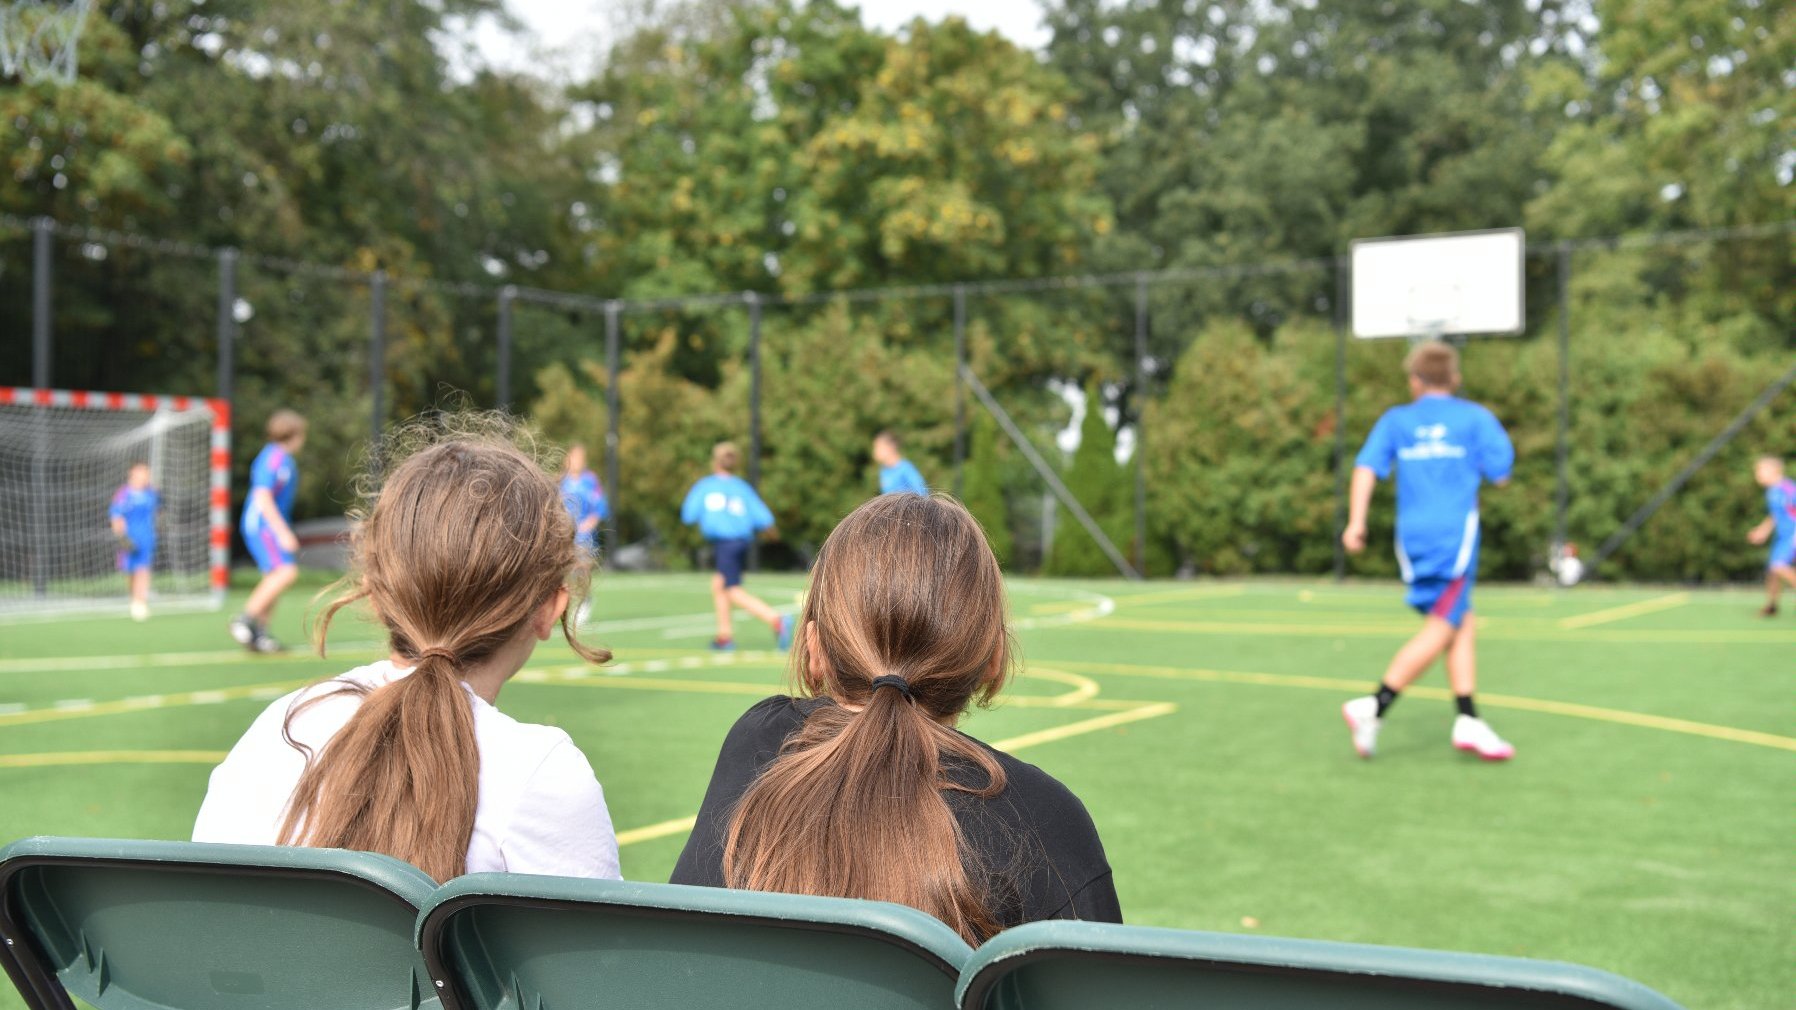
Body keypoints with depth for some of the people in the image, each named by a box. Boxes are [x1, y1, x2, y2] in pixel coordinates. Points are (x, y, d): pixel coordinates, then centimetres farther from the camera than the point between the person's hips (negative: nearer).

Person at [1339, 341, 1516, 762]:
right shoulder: (1475, 417, 6)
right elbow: (1500, 475, 4)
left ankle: (1468, 719, 4)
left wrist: (1355, 522, -5)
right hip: (1455, 535, -4)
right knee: (1439, 630, -6)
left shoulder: (1395, 420, 11)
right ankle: (1374, 706, -18)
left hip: (1412, 536, 4)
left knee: (1464, 625, 12)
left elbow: (1366, 468, -1)